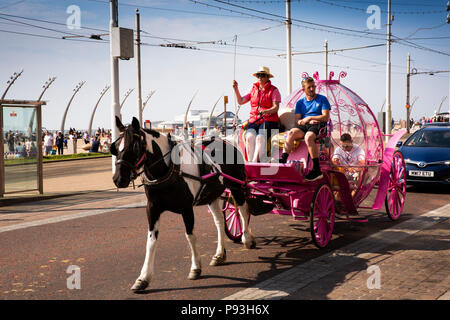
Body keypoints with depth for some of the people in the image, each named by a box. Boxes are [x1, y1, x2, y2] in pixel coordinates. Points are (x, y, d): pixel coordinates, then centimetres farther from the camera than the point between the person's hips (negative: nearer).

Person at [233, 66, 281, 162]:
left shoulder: (273, 90, 4)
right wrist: (236, 89, 6)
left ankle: (254, 162, -37)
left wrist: (266, 111, -27)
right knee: (250, 137, -27)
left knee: (260, 138, -31)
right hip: (254, 120, 4)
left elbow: (276, 107, -8)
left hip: (268, 120, -4)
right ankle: (250, 162, -32)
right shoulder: (254, 89, 19)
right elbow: (240, 101, 19)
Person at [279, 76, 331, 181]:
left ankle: (317, 170, -38)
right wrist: (308, 121, -7)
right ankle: (282, 161, -37)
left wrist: (309, 118, -6)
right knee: (291, 133, -30)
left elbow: (326, 117, 1)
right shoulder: (300, 103, 21)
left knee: (308, 137, -37)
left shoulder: (322, 99, 12)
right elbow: (297, 120, 12)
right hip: (304, 126, 4)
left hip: (318, 125, -4)